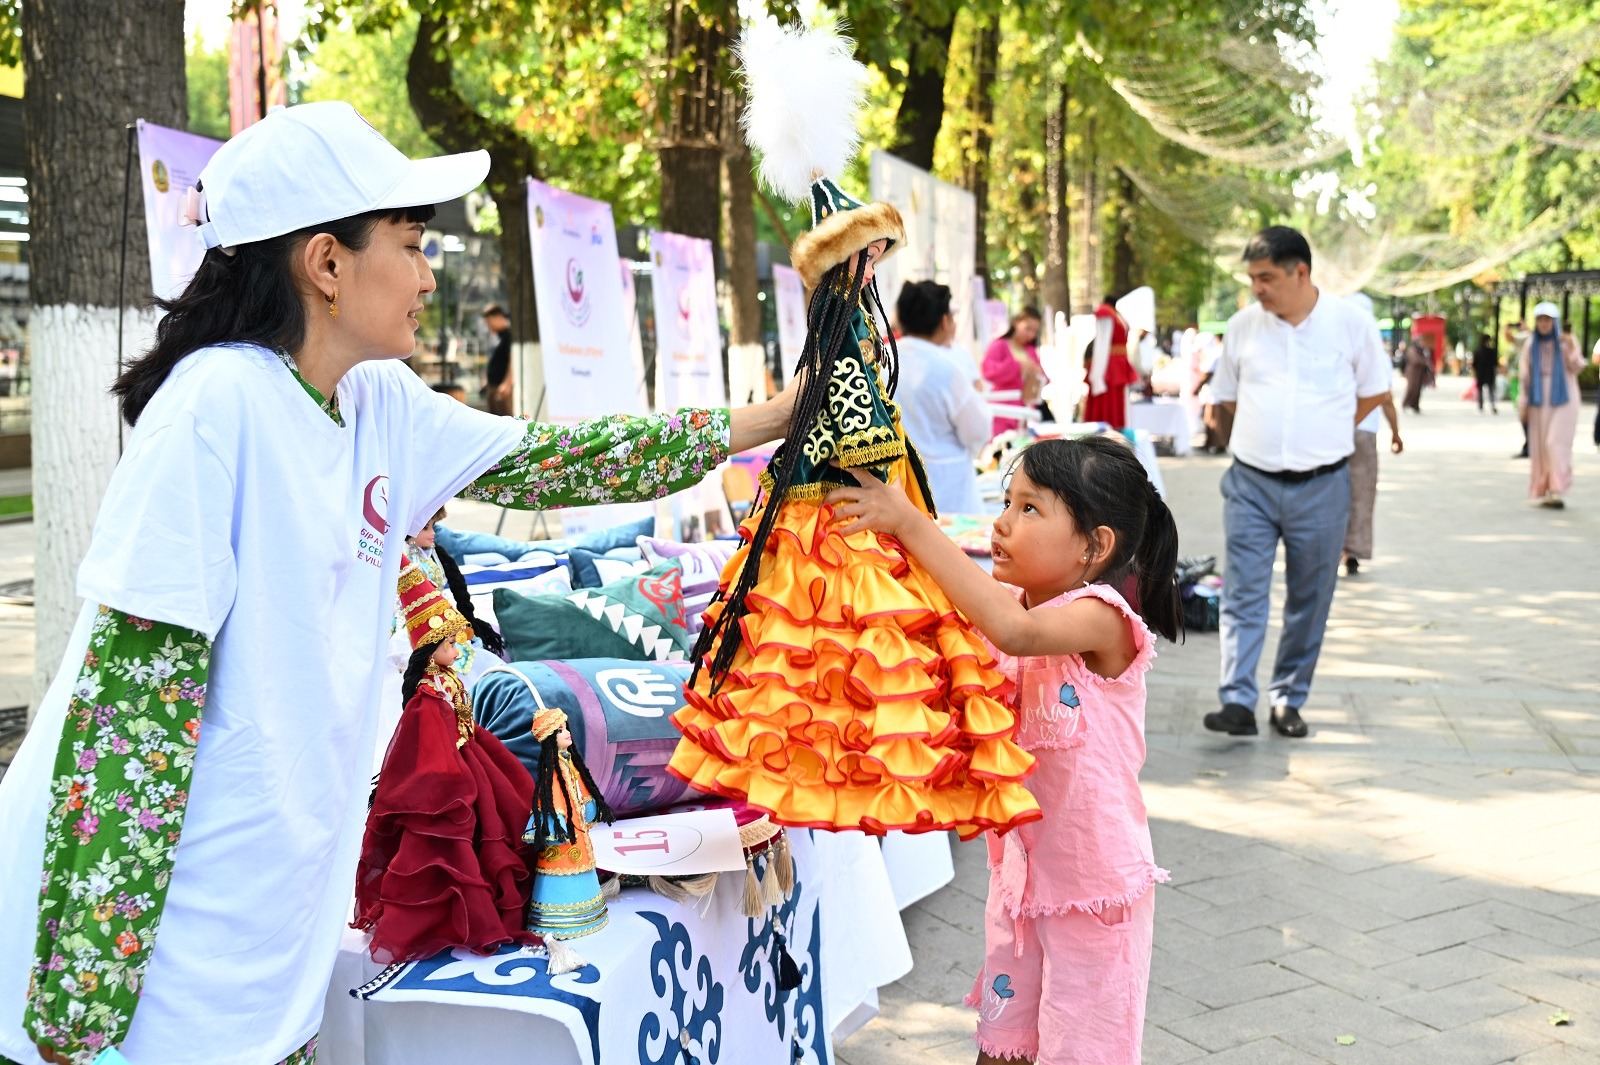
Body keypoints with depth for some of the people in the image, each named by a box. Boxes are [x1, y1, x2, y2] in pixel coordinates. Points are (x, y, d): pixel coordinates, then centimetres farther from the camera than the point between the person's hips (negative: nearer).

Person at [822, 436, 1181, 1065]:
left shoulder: (1101, 616, -22)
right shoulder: (1006, 604, 0)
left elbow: (1016, 631, -40)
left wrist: (910, 524, -40)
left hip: (1094, 877, -6)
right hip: (1018, 865, 7)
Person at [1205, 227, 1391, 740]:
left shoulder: (1352, 323, -2)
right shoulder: (1243, 325, 3)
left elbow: (1374, 391, 10)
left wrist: (1325, 436, 8)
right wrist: (1264, 434, 10)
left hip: (1321, 486, -1)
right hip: (1251, 482, 1)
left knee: (1309, 600, 7)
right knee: (1243, 593, -7)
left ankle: (1288, 701, 18)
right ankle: (1237, 702, -9)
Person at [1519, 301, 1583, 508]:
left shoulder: (1565, 341, 1)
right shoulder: (1530, 344, 8)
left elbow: (1577, 367, -7)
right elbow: (1525, 375, 9)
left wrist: (1571, 348, -23)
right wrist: (1523, 403, 6)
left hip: (1562, 398, -3)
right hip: (1539, 400, 3)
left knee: (1557, 442, -13)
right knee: (1540, 445, 2)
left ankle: (1557, 490, -14)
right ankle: (1542, 490, 8)